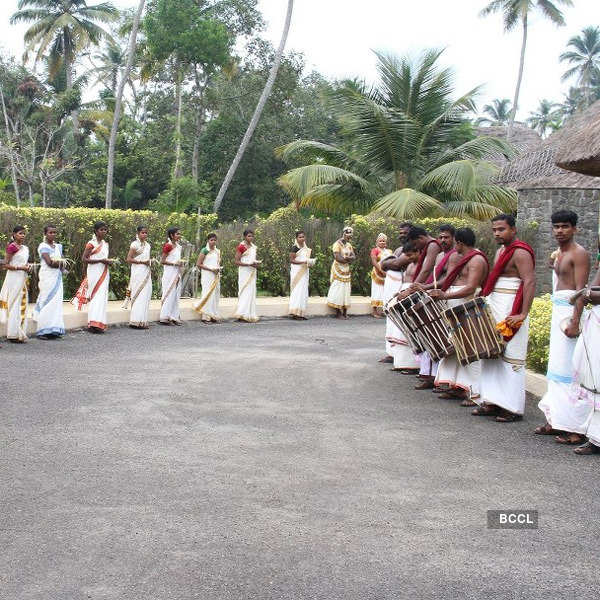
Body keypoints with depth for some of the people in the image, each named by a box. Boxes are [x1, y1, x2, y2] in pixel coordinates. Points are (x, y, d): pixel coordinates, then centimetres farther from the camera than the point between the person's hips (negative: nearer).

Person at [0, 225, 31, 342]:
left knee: (22, 305, 9)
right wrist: (21, 268, -17)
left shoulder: (25, 248, 13)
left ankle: (20, 333, 14)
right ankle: (14, 334, 0)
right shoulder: (12, 247, -10)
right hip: (14, 278, -8)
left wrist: (28, 266, 5)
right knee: (14, 305, -4)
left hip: (23, 279, 8)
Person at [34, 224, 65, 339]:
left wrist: (56, 262, -12)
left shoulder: (58, 246, 16)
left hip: (57, 277, 6)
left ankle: (54, 329, 4)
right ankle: (43, 331, -8)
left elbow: (62, 264, 8)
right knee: (47, 302, -9)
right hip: (47, 277, -6)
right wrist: (60, 263, -2)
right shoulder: (43, 246, -4)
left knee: (57, 302, 3)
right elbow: (49, 262, -16)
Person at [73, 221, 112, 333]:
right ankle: (94, 323, -10)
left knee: (102, 297, 3)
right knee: (95, 296, -9)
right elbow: (84, 259, -14)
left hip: (104, 273, 7)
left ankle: (99, 324, 6)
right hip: (94, 273, -7)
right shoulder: (91, 243, -7)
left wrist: (109, 261, 3)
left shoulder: (105, 244, 15)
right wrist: (101, 260, -17)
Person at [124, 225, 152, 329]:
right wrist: (141, 261, -15)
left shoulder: (147, 245, 16)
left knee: (146, 295, 5)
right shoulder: (135, 244, -6)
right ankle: (136, 321, -8)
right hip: (138, 273, -7)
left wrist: (150, 270, 14)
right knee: (138, 296, -9)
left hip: (146, 273, 7)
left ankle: (143, 321, 9)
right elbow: (129, 259, -11)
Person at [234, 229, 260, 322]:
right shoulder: (241, 247, -8)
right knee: (245, 292, -10)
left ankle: (250, 314, 11)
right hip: (244, 272, -7)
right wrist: (249, 264, -21)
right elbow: (237, 261, -12)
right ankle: (243, 314, -8)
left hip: (252, 272, 8)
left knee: (252, 293, 7)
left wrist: (257, 263, 2)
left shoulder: (254, 247, 14)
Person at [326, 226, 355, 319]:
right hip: (338, 269, -7)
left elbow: (354, 257, 5)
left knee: (346, 290, 4)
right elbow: (337, 257, -20)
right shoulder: (337, 244, -9)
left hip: (346, 270, 7)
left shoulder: (349, 245, 14)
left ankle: (344, 312, 6)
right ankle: (338, 312, -5)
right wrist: (348, 260, -7)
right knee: (338, 289, -7)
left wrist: (347, 258, -16)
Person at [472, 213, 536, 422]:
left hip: (511, 312, -10)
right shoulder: (501, 251, 17)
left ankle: (513, 408, -3)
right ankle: (492, 402, 15)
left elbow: (530, 282, -22)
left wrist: (522, 315, -29)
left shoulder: (520, 253, -13)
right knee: (490, 355, 9)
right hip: (495, 309, 10)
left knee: (510, 358, -7)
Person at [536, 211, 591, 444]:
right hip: (558, 310, 9)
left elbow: (581, 291, -18)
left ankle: (576, 429, -7)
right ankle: (556, 420, 18)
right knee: (557, 367, 11)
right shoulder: (559, 254, 18)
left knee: (568, 368, -10)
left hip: (571, 310, -9)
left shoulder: (579, 254, -10)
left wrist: (574, 322, -25)